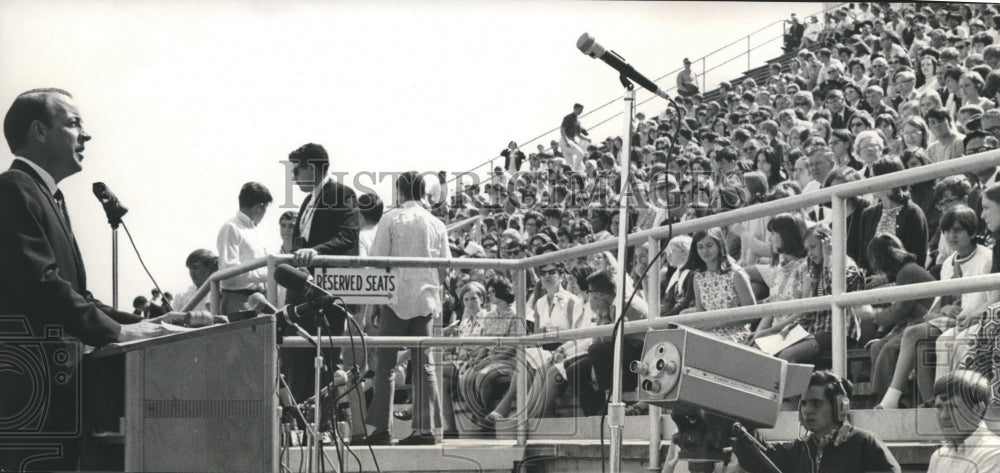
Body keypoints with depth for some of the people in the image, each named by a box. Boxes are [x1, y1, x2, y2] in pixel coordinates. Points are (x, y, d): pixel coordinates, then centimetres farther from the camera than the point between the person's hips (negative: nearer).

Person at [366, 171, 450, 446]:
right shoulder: (437, 225, 6)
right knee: (424, 363, 6)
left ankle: (382, 428, -5)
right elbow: (445, 266, 7)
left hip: (396, 299, -3)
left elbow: (377, 261, -4)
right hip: (426, 300, 3)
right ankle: (425, 427, 0)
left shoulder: (391, 220, -3)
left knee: (386, 364, 1)